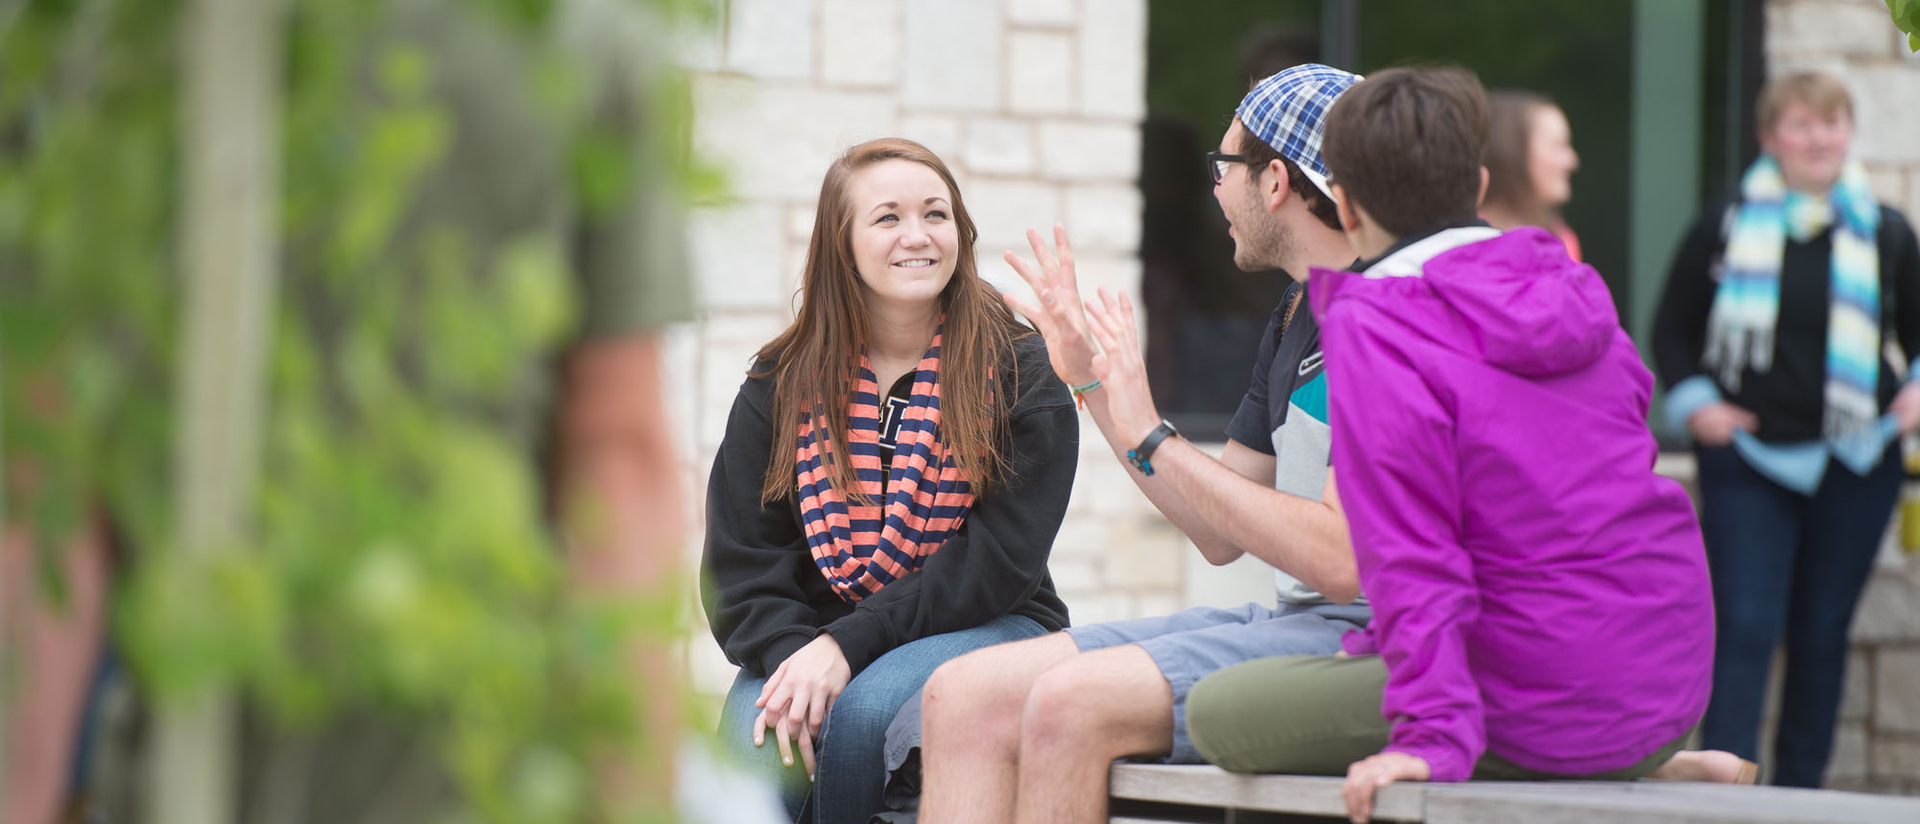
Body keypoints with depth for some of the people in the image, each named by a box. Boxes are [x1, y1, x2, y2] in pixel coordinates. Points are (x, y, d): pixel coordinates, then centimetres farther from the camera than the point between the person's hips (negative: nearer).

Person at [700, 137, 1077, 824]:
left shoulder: (1022, 374, -1)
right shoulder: (782, 385, 8)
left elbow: (1001, 557, -10)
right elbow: (739, 564, 3)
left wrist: (849, 645, -20)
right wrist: (791, 655, -20)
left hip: (982, 626, -2)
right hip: (810, 635, 2)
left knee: (862, 710, -34)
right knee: (754, 746, -31)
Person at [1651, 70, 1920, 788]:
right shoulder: (1726, 227, 3)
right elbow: (1672, 331, 9)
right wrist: (1694, 401, -7)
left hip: (1855, 465, 2)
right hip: (1748, 459, -2)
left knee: (1823, 630, 8)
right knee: (1742, 626, -11)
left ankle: (1799, 786, 19)